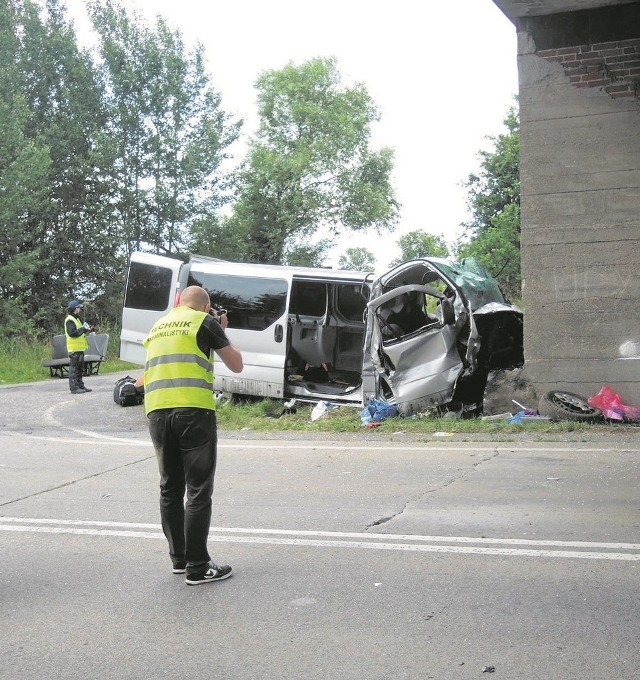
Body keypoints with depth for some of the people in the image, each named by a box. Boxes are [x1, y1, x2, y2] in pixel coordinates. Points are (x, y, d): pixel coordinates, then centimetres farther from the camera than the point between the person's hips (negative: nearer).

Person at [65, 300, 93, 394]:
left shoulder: (76, 319, 20)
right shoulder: (69, 320, -13)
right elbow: (72, 333, -24)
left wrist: (86, 330, 10)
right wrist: (83, 329, -19)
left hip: (79, 348, 10)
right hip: (74, 349, -10)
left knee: (80, 368, 15)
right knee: (74, 368, -8)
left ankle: (80, 385, 23)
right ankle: (74, 388, -8)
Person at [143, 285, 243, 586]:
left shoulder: (157, 326, 21)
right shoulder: (205, 322, 4)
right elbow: (236, 365, 8)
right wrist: (222, 332, 22)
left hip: (157, 411, 6)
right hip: (194, 411, -6)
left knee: (170, 488, 15)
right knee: (198, 491, -2)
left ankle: (178, 558, 22)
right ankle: (197, 567, -1)